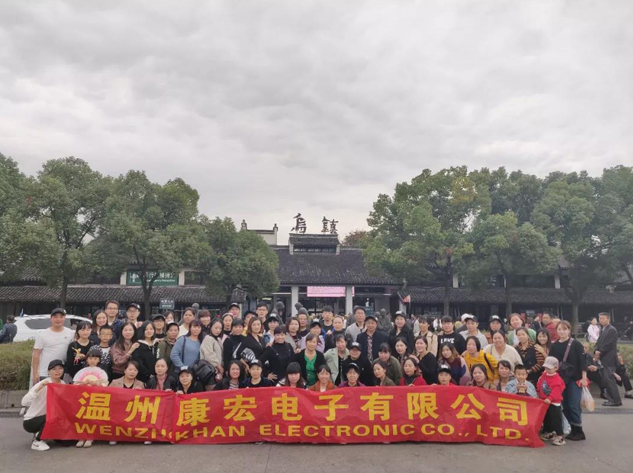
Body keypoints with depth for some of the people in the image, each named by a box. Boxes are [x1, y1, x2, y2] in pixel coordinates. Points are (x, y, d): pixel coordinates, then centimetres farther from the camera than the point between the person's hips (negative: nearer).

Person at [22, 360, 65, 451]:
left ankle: (40, 434, 13)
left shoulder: (63, 384, -1)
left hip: (48, 420, 6)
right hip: (30, 421, -6)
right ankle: (37, 441, -8)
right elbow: (24, 402, -31)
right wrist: (39, 388, -43)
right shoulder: (43, 384, -20)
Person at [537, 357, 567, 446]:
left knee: (556, 420, -5)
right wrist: (538, 392, 18)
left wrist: (550, 398, -38)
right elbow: (539, 385, 18)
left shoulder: (557, 379, -19)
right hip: (544, 402, 8)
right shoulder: (544, 375, 4)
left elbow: (556, 391, -29)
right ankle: (549, 433, 34)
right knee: (546, 419, 19)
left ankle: (559, 437, 4)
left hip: (554, 403, -8)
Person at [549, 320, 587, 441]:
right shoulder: (554, 346, 6)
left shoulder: (576, 344, -5)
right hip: (560, 379, 4)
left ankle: (579, 431, 8)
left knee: (574, 405, -5)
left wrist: (583, 378, -11)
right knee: (565, 406, 7)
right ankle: (573, 429, 19)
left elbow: (582, 362, -6)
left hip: (575, 379, -4)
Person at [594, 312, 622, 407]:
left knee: (610, 379, -7)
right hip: (604, 359, 9)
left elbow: (608, 345, -18)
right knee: (606, 380, 12)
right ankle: (611, 398, 20)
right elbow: (599, 342, 14)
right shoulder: (602, 330, 15)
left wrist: (600, 353, -12)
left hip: (609, 359, -9)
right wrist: (596, 351, -4)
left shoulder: (612, 330, -13)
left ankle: (616, 400, 0)